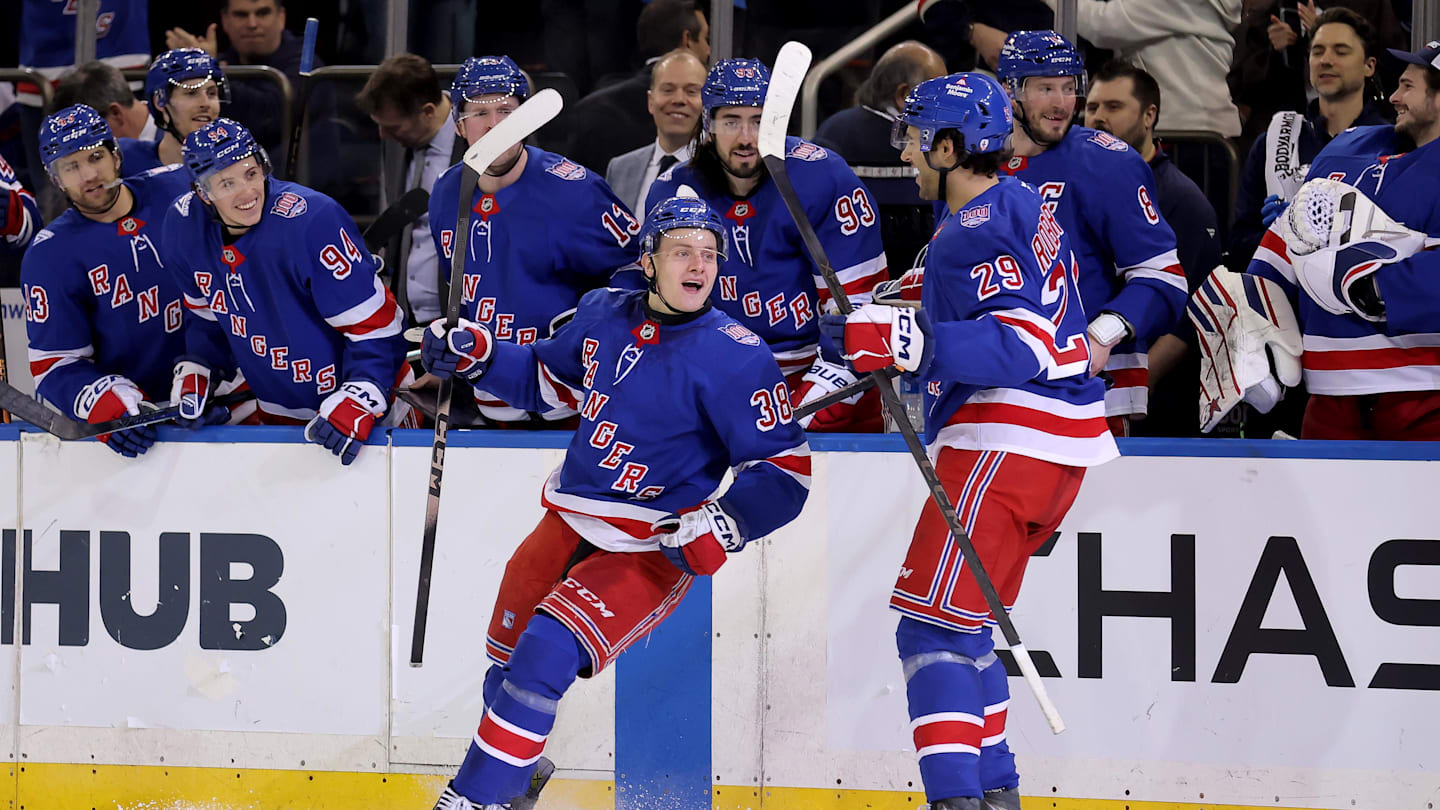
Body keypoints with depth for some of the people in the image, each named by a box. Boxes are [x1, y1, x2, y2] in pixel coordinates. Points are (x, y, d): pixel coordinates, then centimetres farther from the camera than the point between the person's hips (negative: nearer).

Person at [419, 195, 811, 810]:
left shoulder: (734, 356, -16)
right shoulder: (603, 315, 1)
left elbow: (784, 472, -14)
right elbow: (545, 380, 20)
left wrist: (720, 528, -27)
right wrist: (474, 356, 5)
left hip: (652, 551, -6)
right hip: (569, 526, 6)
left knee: (547, 651, -23)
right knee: (508, 658, 14)